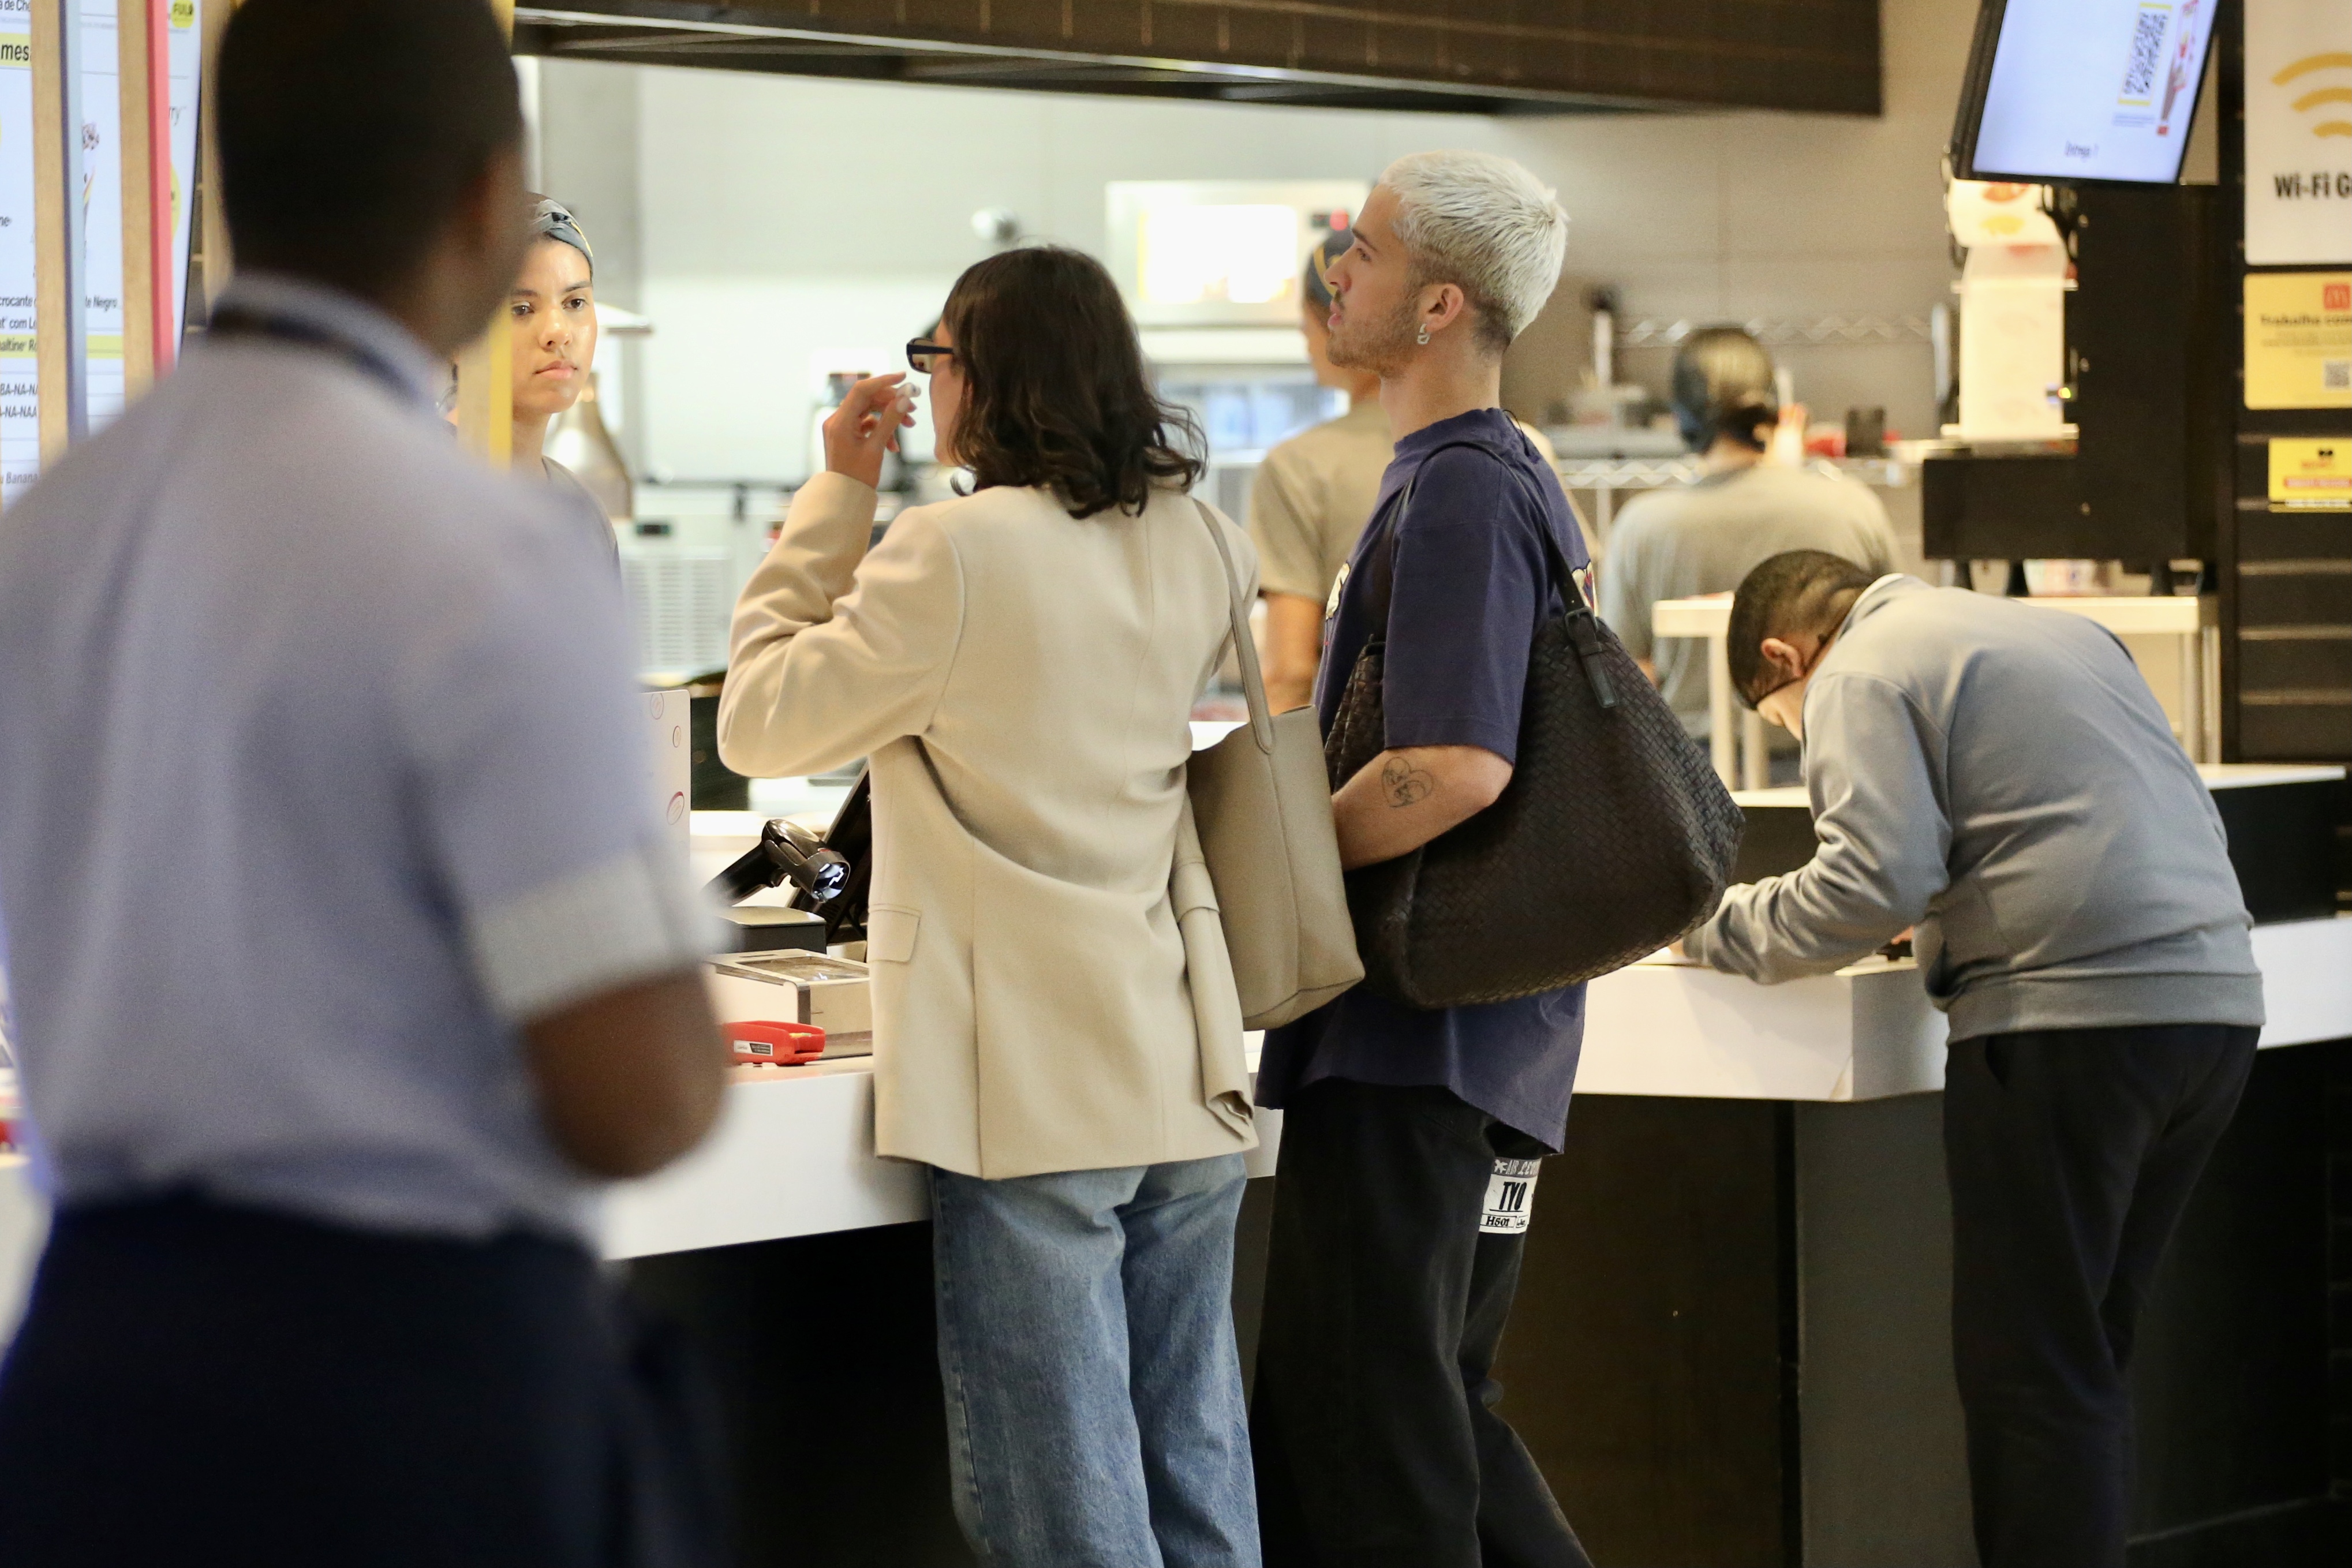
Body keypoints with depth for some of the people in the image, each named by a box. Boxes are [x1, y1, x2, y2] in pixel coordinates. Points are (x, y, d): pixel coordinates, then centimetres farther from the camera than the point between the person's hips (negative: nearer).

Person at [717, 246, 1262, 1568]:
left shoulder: (957, 553, -13)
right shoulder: (1194, 545, 8)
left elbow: (758, 722, -3)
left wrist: (839, 498, 2)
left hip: (1037, 1092, -7)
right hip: (1185, 1067, 7)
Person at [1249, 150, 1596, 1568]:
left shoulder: (1458, 494, -16)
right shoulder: (1510, 479, 17)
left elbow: (1455, 769, -26)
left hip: (1412, 1038, -10)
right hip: (1492, 1041, 10)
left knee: (1357, 1416, -7)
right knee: (1439, 1407, 16)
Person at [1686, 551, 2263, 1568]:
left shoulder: (1862, 676, 0)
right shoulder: (2058, 635, 25)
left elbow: (1874, 882, -13)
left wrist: (1724, 930, 1)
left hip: (2075, 1016, -8)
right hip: (2217, 996, 8)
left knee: (2030, 1370, -3)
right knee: (2090, 1355, 15)